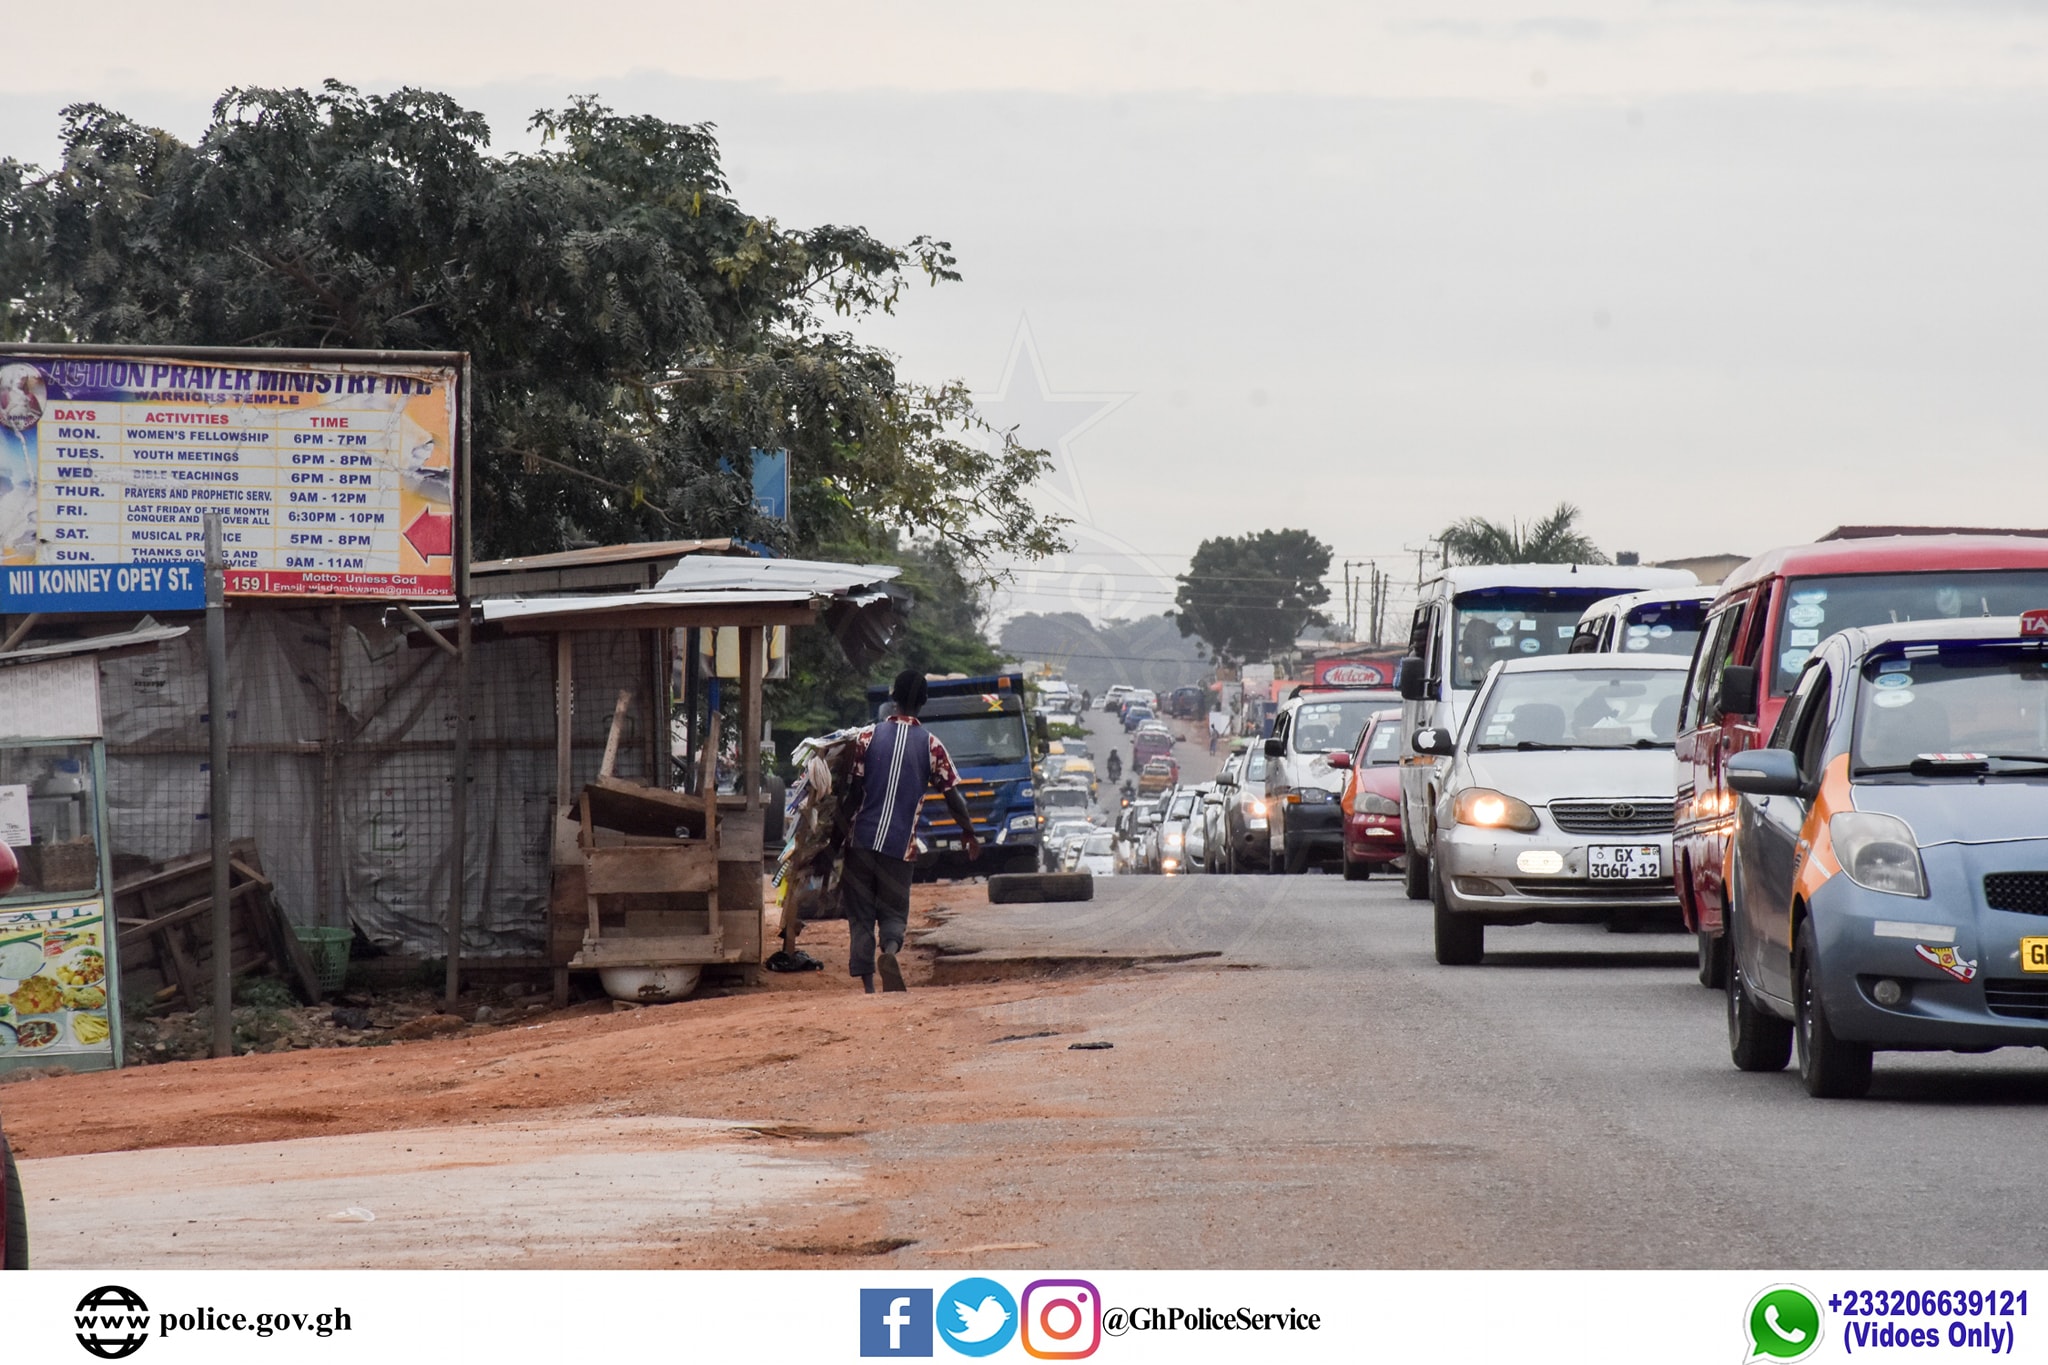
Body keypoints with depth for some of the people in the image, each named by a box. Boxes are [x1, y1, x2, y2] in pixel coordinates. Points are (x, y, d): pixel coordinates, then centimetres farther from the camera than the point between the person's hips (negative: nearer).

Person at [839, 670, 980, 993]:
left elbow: (856, 791, -2)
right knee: (894, 912, 9)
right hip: (901, 846, 0)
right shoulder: (931, 746, 1)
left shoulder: (868, 736, 0)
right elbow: (953, 798, 4)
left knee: (860, 915, 7)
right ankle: (890, 950, -24)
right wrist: (970, 835, 17)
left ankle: (867, 986, -3)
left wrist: (843, 825, 9)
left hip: (862, 840, 0)